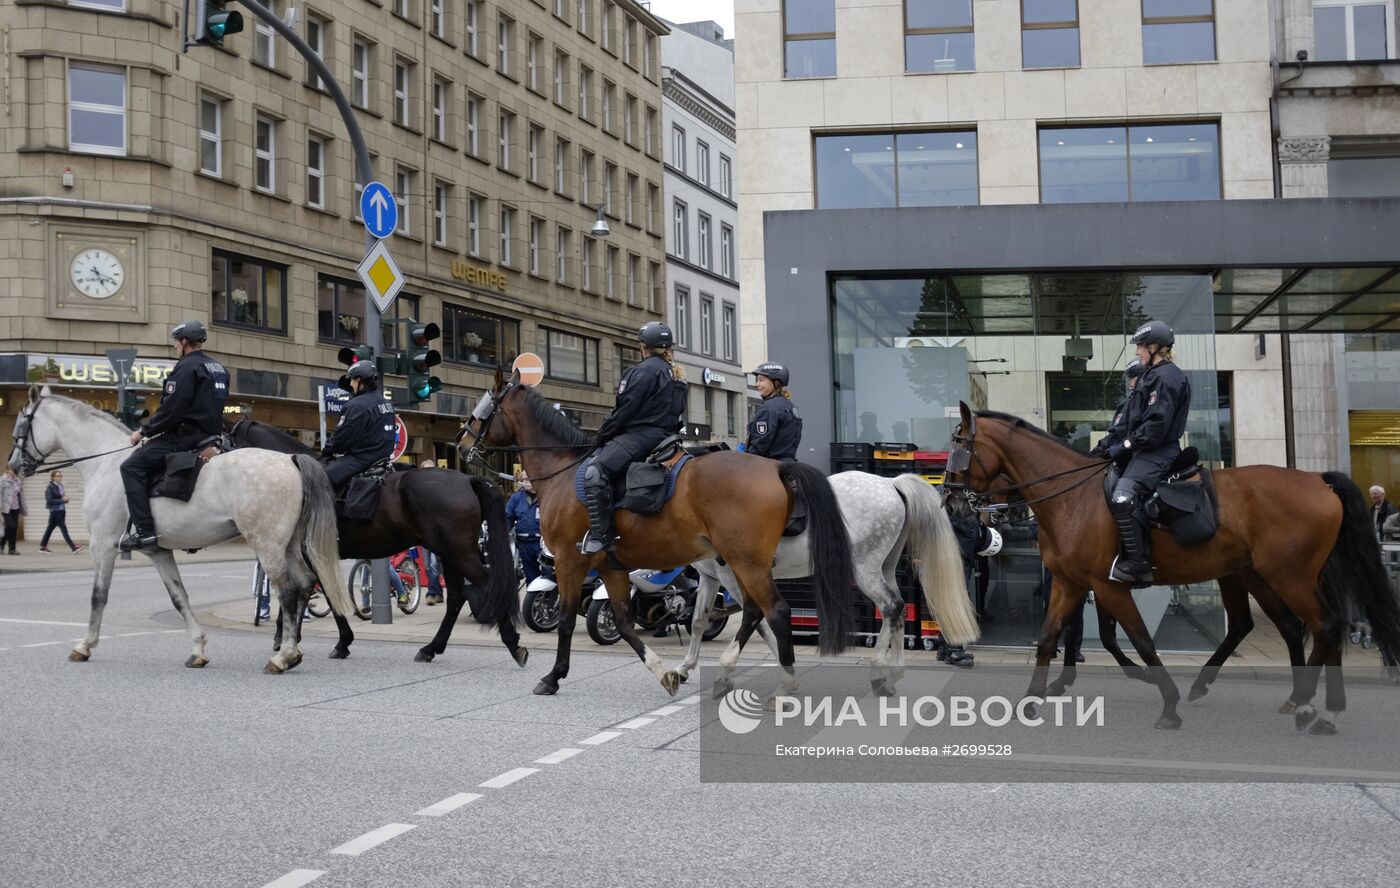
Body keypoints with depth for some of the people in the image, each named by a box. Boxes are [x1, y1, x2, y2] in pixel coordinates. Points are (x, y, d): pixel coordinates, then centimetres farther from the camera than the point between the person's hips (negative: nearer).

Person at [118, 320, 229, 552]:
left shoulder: (187, 366, -11)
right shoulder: (219, 368, 18)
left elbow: (171, 410, -18)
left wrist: (144, 432, -7)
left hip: (186, 436, -10)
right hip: (210, 434, 10)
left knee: (132, 466, -12)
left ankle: (145, 531, -22)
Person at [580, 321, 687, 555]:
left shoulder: (645, 370, -9)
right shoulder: (675, 373, 21)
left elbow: (625, 410, -12)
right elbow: (676, 413, 25)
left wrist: (603, 434, 1)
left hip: (641, 435, -11)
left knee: (595, 470, -25)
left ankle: (602, 535, -33)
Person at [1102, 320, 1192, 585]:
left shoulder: (1166, 377, -12)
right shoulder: (1154, 375, 19)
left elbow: (1156, 426, -20)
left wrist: (1125, 446, -17)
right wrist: (1121, 443, 11)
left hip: (1158, 452, -12)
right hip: (1145, 451, 12)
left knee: (1122, 498, -31)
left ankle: (1137, 564, -26)